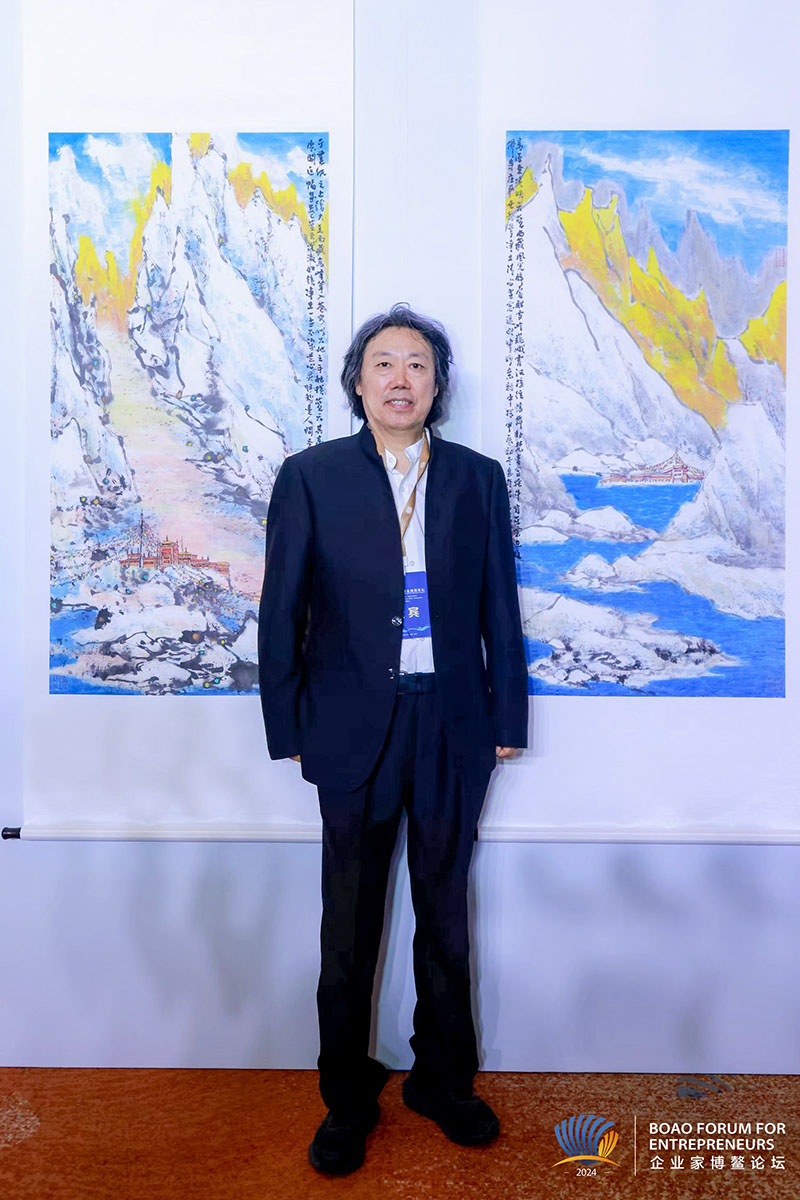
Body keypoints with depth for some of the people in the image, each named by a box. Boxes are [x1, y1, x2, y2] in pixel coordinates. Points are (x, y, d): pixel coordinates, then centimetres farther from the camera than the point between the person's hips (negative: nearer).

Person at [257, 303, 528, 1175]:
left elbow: (499, 607, 5)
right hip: (354, 731, -1)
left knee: (444, 917, 17)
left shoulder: (478, 477, 4)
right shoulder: (310, 476, -1)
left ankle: (442, 1079, 38)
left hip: (453, 728, 2)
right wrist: (289, 729, -3)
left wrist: (507, 719, 4)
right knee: (349, 928, 12)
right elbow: (282, 612, -1)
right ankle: (348, 1101, 33)